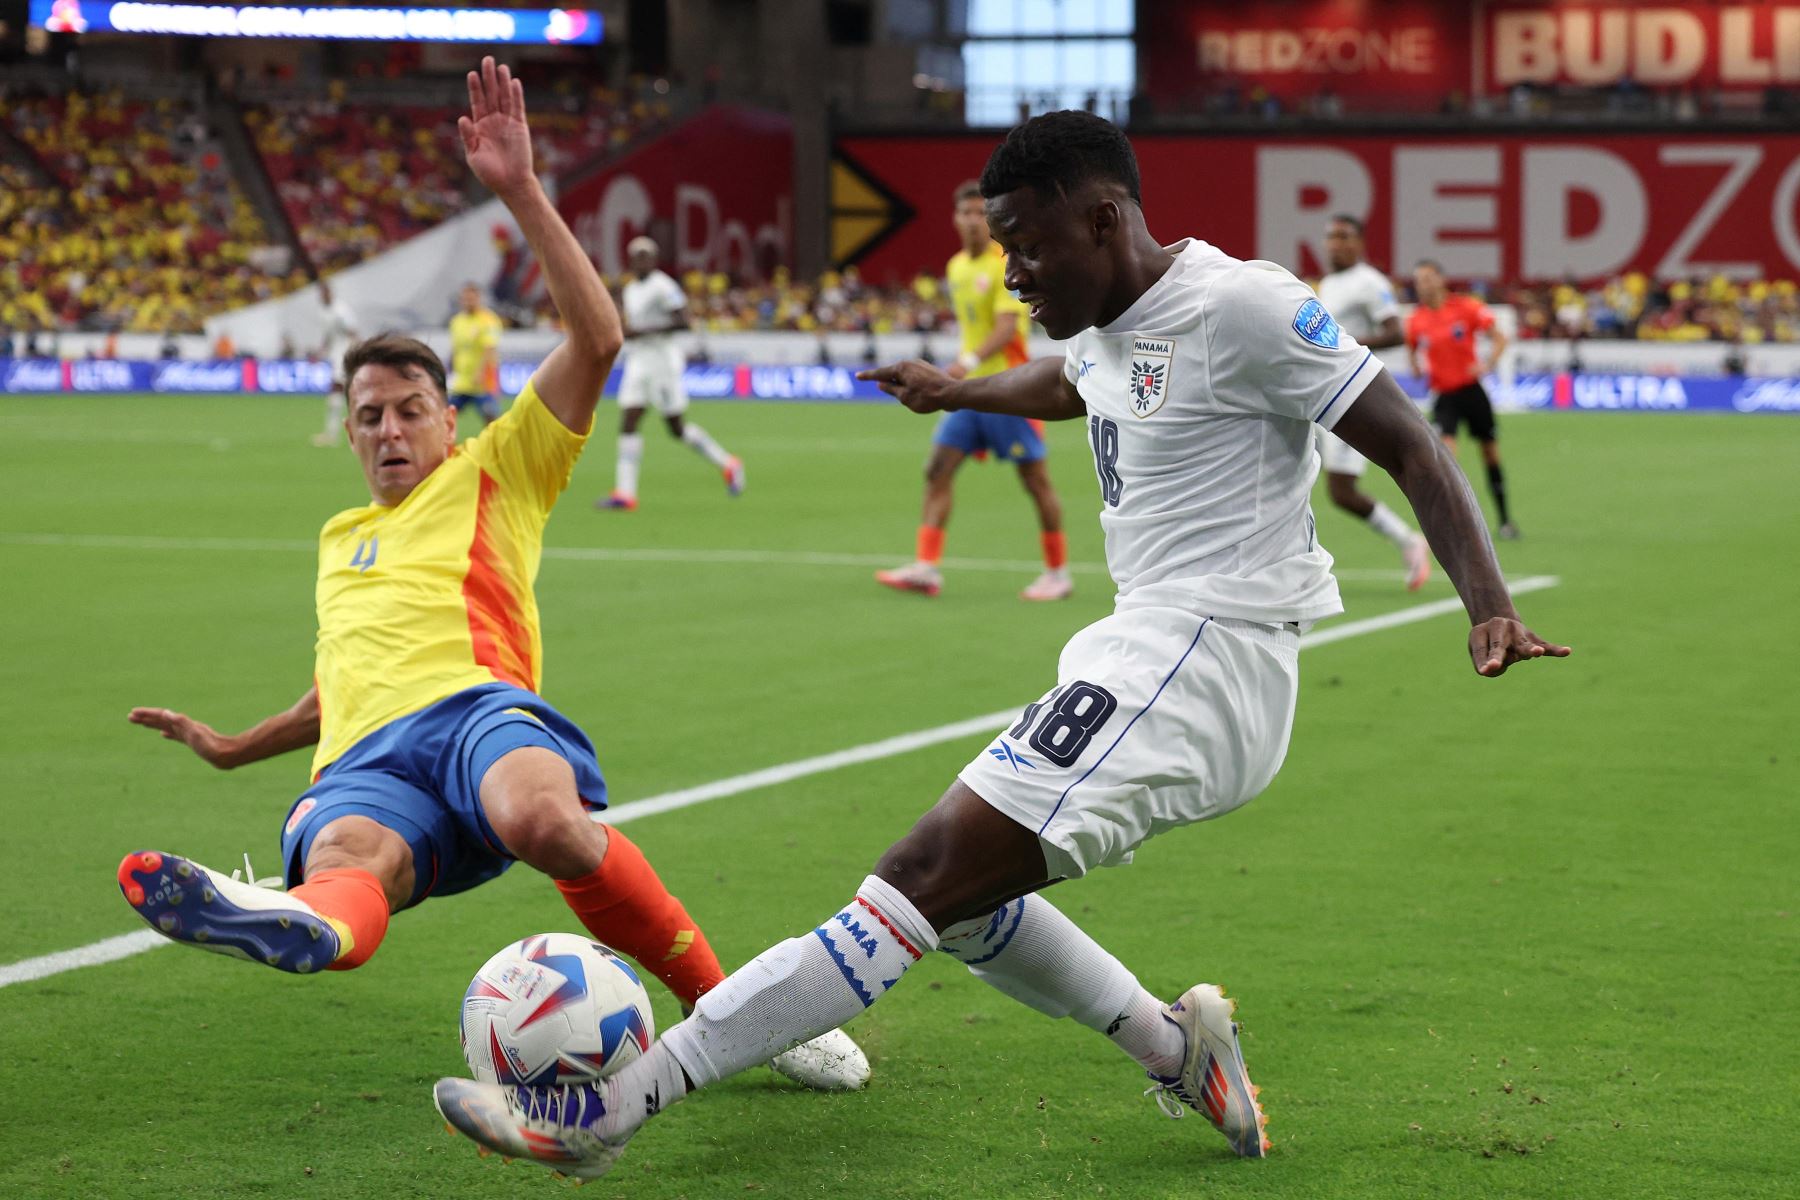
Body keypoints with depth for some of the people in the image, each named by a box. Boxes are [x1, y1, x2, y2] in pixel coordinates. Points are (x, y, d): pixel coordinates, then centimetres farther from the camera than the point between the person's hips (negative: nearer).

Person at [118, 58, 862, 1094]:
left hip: (475, 705, -3)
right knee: (348, 860, -38)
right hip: (364, 763, 3)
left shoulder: (496, 472, 23)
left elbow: (598, 341, 9)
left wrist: (522, 193, 3)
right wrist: (235, 748, 59)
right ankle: (292, 925, -77)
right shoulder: (341, 537, 41)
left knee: (544, 819, -42)